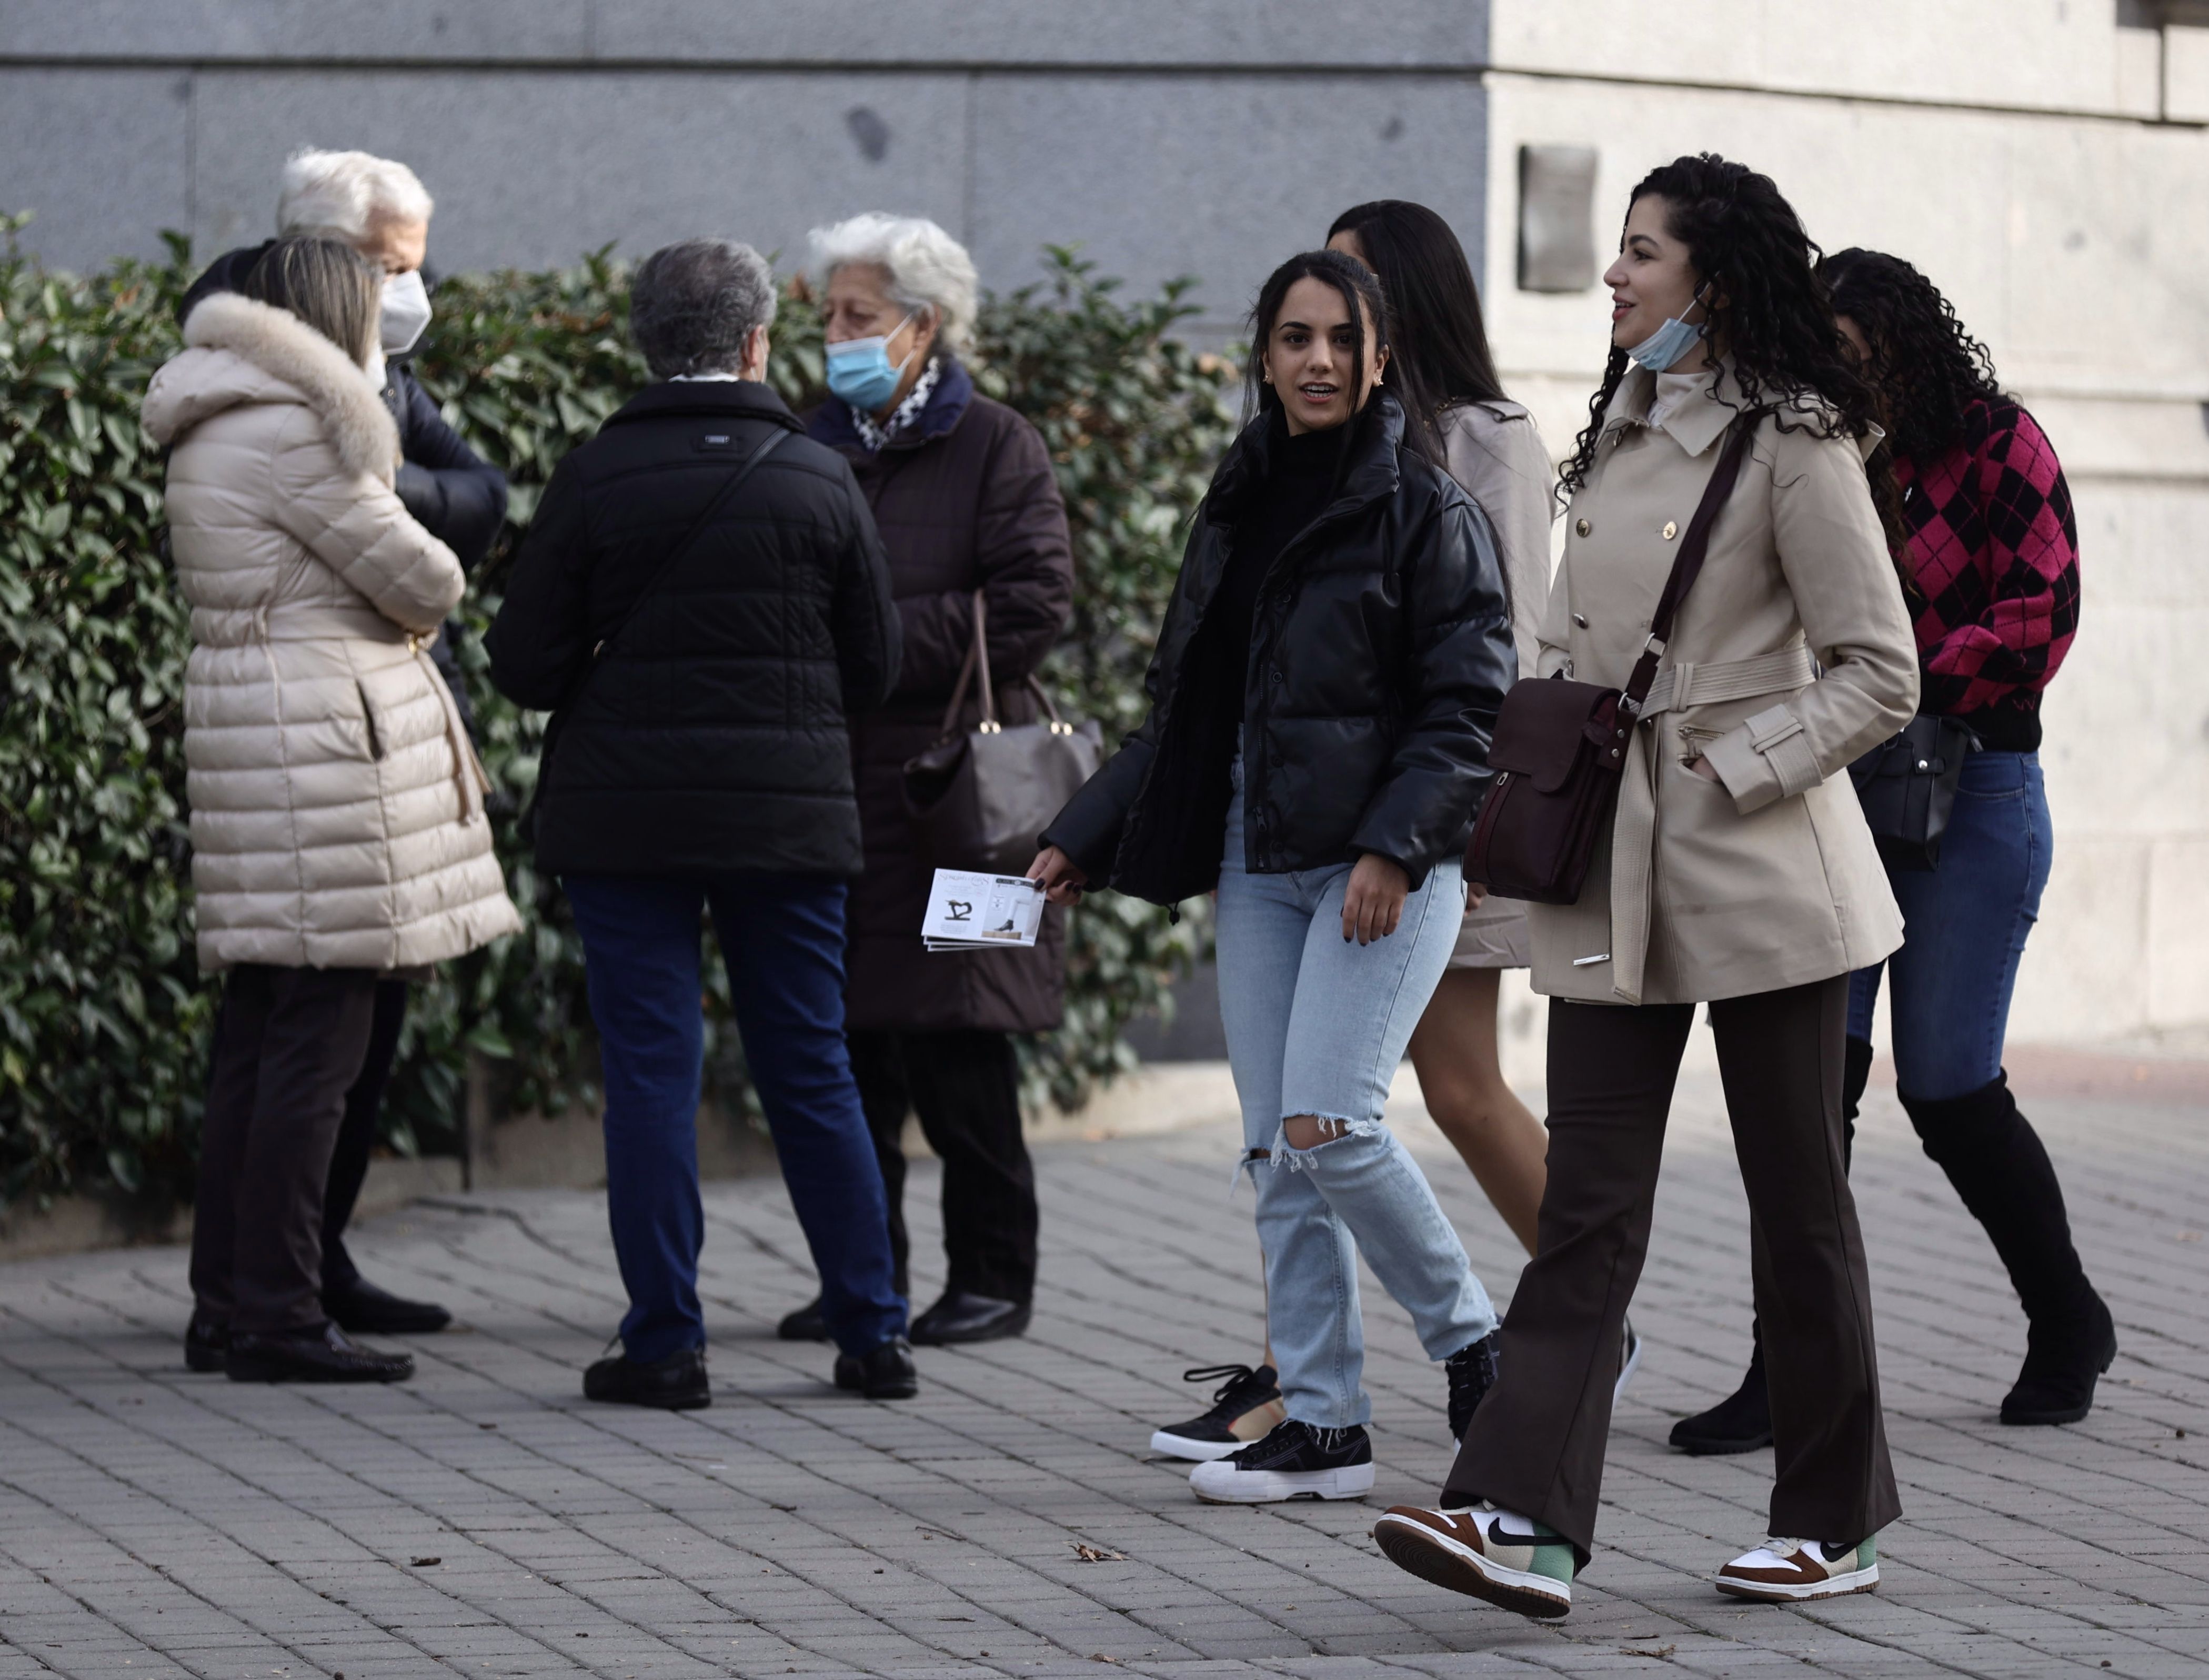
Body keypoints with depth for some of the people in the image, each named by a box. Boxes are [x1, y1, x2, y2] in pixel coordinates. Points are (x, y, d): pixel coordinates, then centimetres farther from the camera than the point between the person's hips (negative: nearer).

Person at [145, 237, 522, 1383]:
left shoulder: (220, 429, 19)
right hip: (320, 735, -10)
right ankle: (277, 1318, -9)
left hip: (248, 728, 10)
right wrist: (423, 593, 12)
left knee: (260, 1033, 12)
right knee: (319, 1038, -9)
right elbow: (420, 580, -10)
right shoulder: (287, 428, -13)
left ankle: (225, 1308, 16)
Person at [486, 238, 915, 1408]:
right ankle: (871, 1333, 15)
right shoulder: (818, 480, -1)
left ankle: (665, 1343, 0)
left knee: (651, 1072, 2)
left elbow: (525, 664, -6)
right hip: (791, 816, 2)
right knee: (811, 1072, 11)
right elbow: (873, 670, 5)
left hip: (626, 817, -2)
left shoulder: (595, 480, -7)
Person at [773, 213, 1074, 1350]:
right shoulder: (818, 447, 15)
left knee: (958, 1053, -4)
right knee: (847, 1043, 6)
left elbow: (1034, 604, -11)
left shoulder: (993, 448, -2)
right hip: (833, 780, 6)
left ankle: (992, 1277, 6)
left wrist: (888, 637, -15)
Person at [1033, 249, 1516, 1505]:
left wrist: (1393, 846, -20)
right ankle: (1323, 1425, 7)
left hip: (1387, 869, -7)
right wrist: (1083, 839, 15)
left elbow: (1469, 704, -10)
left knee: (1327, 1124, -16)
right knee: (1279, 1153, 3)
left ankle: (1471, 1342, 4)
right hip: (1259, 861, 7)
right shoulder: (1242, 507, 14)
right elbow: (1185, 706, 21)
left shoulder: (1426, 509, -5)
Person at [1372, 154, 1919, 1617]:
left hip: (1760, 872, -6)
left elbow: (1881, 673, -10)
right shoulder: (1621, 430, 13)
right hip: (1619, 871, 7)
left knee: (1797, 1199, 4)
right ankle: (1525, 1521, -10)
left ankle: (1839, 1523, 16)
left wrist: (1733, 769, -14)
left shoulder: (1791, 444, -10)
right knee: (1589, 1203, -2)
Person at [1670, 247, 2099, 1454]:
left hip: (1969, 795, -4)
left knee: (1948, 1085, -1)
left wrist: (1901, 689, -17)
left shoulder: (1999, 448, -3)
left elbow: (2040, 622, -10)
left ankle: (2069, 1322, 23)